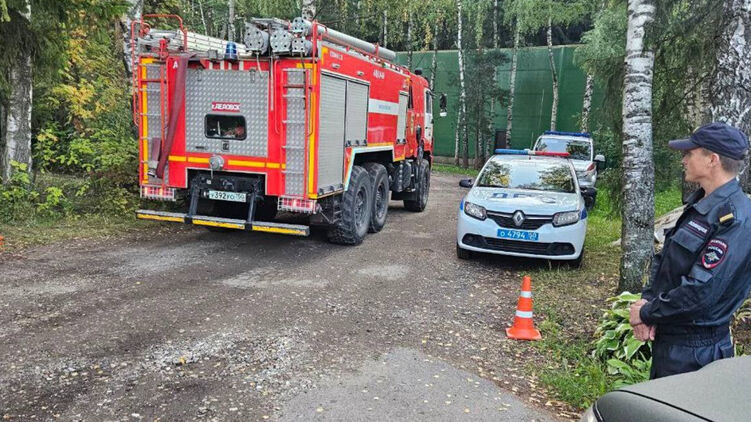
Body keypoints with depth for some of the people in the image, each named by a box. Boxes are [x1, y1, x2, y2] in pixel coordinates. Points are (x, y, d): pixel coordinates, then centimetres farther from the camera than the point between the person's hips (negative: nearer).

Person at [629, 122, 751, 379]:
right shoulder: (699, 205, 7)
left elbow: (701, 292, -27)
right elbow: (663, 259, 11)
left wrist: (646, 313, -15)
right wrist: (647, 300, -5)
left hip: (694, 351, -9)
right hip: (666, 339, 9)